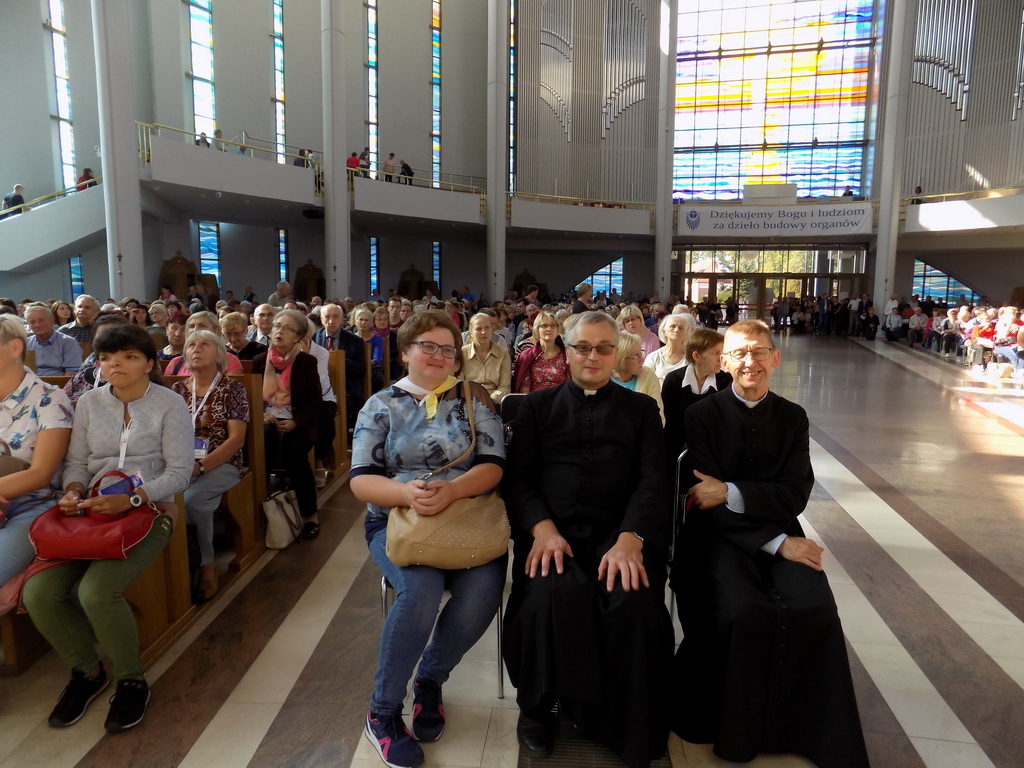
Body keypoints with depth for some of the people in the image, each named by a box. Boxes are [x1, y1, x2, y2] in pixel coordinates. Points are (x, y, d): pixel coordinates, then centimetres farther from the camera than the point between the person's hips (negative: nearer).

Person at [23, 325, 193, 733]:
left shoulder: (170, 404, -3)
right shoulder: (89, 403, 10)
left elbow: (179, 472, -8)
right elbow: (76, 461, 13)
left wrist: (130, 500, -21)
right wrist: (73, 492, -10)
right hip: (92, 512, 5)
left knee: (96, 592, -28)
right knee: (37, 592, -16)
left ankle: (131, 680, 0)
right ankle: (87, 671, 12)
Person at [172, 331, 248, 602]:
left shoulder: (232, 388, -1)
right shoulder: (179, 389, 13)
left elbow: (237, 438, -7)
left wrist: (201, 466, -18)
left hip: (221, 465, -3)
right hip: (182, 464, 4)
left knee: (190, 499, -33)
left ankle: (206, 565, -12)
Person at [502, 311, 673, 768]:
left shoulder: (641, 409, 17)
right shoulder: (537, 406, 17)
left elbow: (653, 480, 4)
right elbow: (518, 477, 8)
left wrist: (630, 539, -15)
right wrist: (542, 528, -12)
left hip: (619, 532, 0)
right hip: (552, 529, 0)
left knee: (634, 602, -31)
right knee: (555, 595, -31)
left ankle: (627, 728, -6)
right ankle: (538, 706, -2)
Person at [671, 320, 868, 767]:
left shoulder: (792, 418, 10)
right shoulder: (701, 416, -1)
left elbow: (795, 495, -2)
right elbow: (706, 503, -8)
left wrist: (731, 492, -18)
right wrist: (776, 543, -17)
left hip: (781, 534, 3)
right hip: (718, 537, -3)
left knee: (815, 611, -24)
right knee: (739, 613, -29)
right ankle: (730, 731, -4)